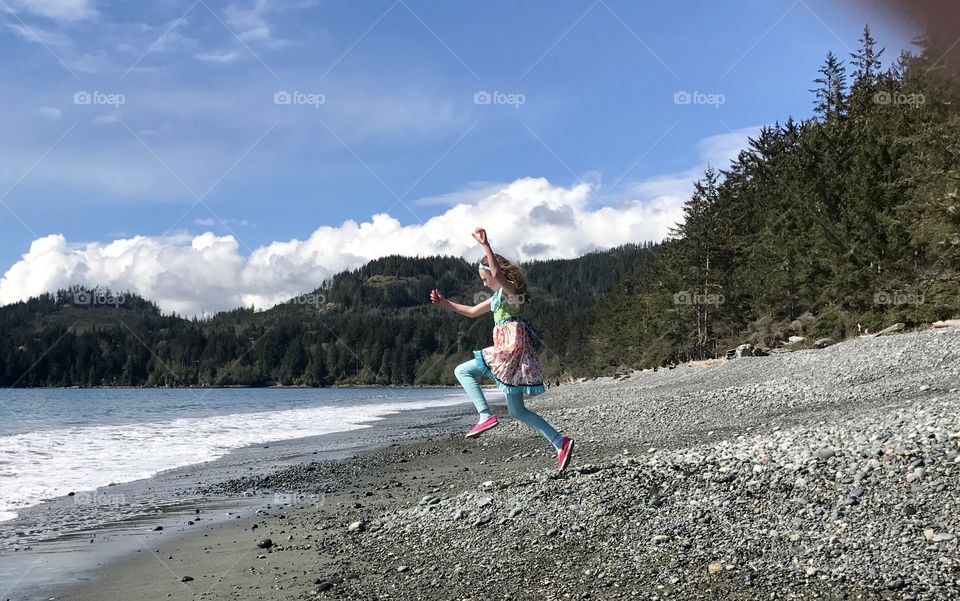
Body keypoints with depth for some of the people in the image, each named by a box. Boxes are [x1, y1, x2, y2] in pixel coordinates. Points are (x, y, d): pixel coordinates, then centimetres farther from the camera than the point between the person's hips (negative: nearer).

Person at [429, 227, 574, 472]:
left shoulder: (510, 289, -3)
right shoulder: (498, 296, 25)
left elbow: (497, 272, -27)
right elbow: (472, 312, 32)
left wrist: (485, 245, -30)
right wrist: (444, 303, 27)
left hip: (510, 346, -10)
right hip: (506, 350, 10)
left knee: (462, 370, -6)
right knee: (517, 411, 8)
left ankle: (485, 415, -17)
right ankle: (560, 443, 4)